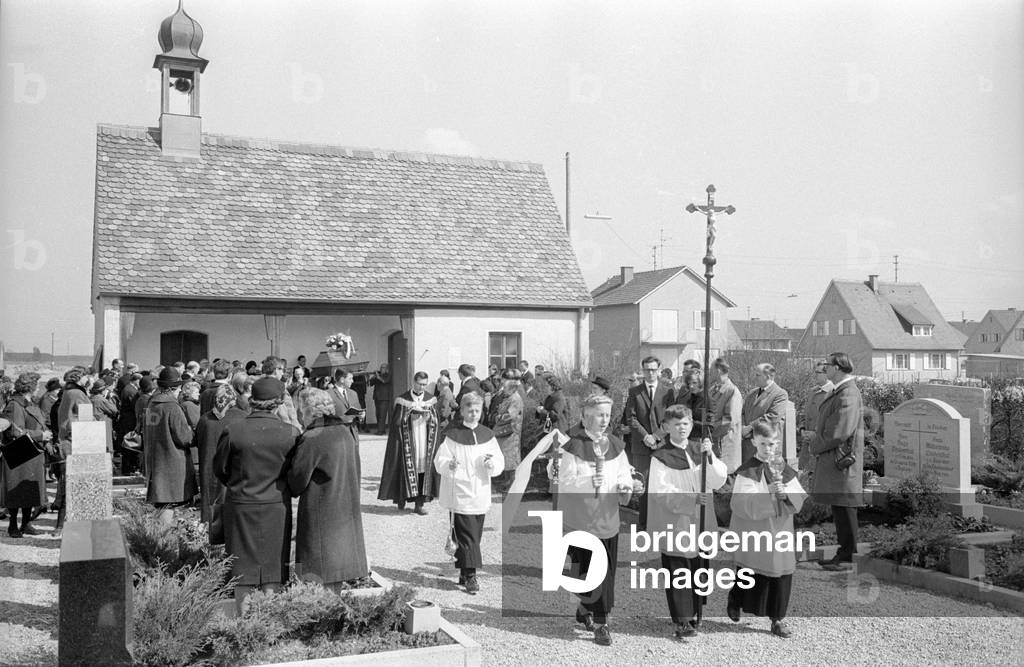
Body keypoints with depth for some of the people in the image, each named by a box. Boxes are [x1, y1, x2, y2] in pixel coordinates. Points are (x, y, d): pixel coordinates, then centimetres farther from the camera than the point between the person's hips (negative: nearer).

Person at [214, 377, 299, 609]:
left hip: (241, 505, 0)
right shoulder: (290, 433, -14)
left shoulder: (233, 431, -14)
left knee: (243, 565, 12)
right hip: (276, 505, 0)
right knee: (273, 564, 13)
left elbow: (219, 469, -1)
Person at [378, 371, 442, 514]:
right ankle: (402, 496, 17)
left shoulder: (431, 400, 6)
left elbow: (435, 423, 5)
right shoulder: (403, 400, -1)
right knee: (407, 469, -2)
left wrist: (428, 411, -12)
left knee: (424, 469, 0)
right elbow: (397, 422, -5)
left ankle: (420, 503, 5)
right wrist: (410, 410, -16)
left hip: (425, 442, 2)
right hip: (408, 442, -2)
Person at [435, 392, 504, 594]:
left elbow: (500, 464, 7)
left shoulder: (487, 435, 8)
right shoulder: (452, 435, -2)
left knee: (475, 536, 10)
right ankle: (470, 576, -5)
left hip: (480, 496, 4)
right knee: (466, 536, -8)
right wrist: (449, 465, -26)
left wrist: (492, 463, -15)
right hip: (459, 496, -4)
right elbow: (439, 462, -5)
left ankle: (464, 573, 23)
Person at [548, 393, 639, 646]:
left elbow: (623, 478, 4)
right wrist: (588, 481, -27)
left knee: (606, 571, 10)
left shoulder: (615, 446, 6)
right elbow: (565, 484, -12)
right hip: (580, 519, -5)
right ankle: (600, 624, 6)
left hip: (608, 519, 5)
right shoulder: (572, 445, -9)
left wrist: (627, 486, -18)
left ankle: (585, 609, 32)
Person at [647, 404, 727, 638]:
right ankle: (683, 621, 7)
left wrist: (709, 456, -18)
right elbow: (661, 492, -16)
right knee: (678, 573, -1)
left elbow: (719, 481, -2)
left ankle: (694, 613, 28)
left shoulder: (700, 449, 6)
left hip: (701, 522, 5)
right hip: (674, 523, -5)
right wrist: (692, 499, -26)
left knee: (699, 569, 12)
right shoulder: (660, 457, -8)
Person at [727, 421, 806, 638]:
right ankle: (734, 602, 35)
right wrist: (768, 492, -30)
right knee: (752, 574, 7)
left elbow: (799, 501, 0)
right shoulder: (747, 471, -9)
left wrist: (785, 492, -20)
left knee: (781, 575, 2)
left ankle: (777, 619, 15)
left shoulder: (785, 469, 4)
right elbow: (742, 504, -19)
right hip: (753, 531, -3)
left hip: (780, 530, 3)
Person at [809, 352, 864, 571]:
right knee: (838, 509, 15)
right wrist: (818, 439, 7)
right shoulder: (838, 392, 14)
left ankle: (847, 558, 5)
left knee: (844, 508, -3)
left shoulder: (848, 395, -19)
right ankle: (843, 553, 23)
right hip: (831, 459, 10)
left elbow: (840, 432, -23)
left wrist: (816, 447, -10)